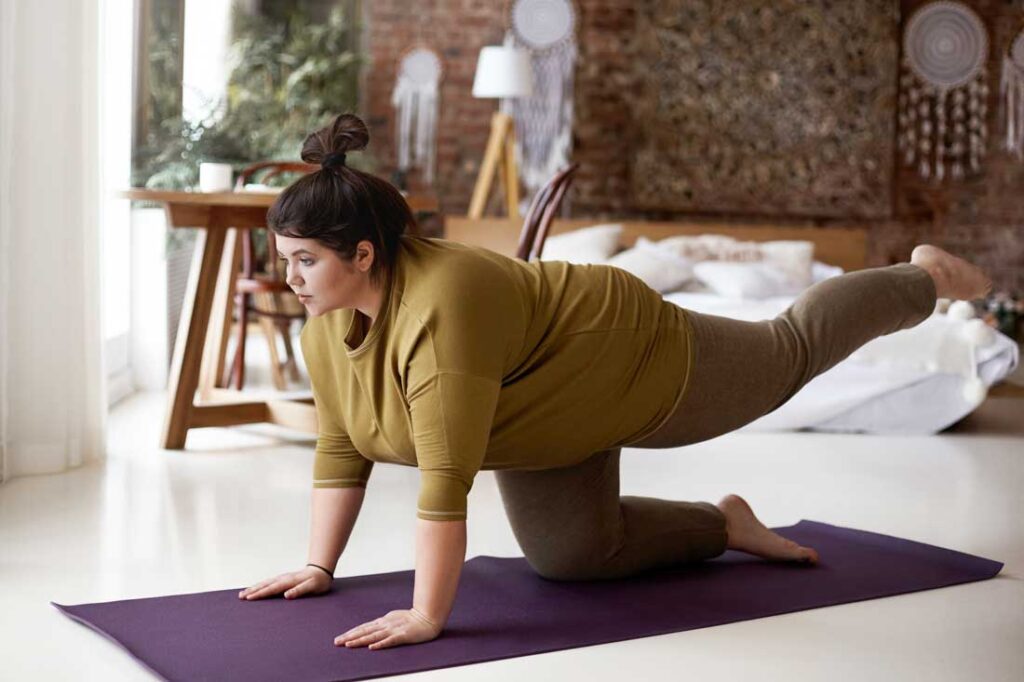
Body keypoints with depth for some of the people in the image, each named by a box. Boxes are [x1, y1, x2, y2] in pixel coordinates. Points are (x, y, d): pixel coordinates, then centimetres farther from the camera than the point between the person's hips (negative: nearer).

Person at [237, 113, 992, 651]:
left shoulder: (441, 307, -41)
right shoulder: (326, 317, -14)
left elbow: (447, 479, -41)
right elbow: (340, 445, -5)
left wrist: (427, 615, -36)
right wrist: (320, 565, -5)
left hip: (641, 370, -7)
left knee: (790, 357, 15)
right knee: (570, 554, 5)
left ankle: (926, 277, 40)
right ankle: (726, 524, 25)